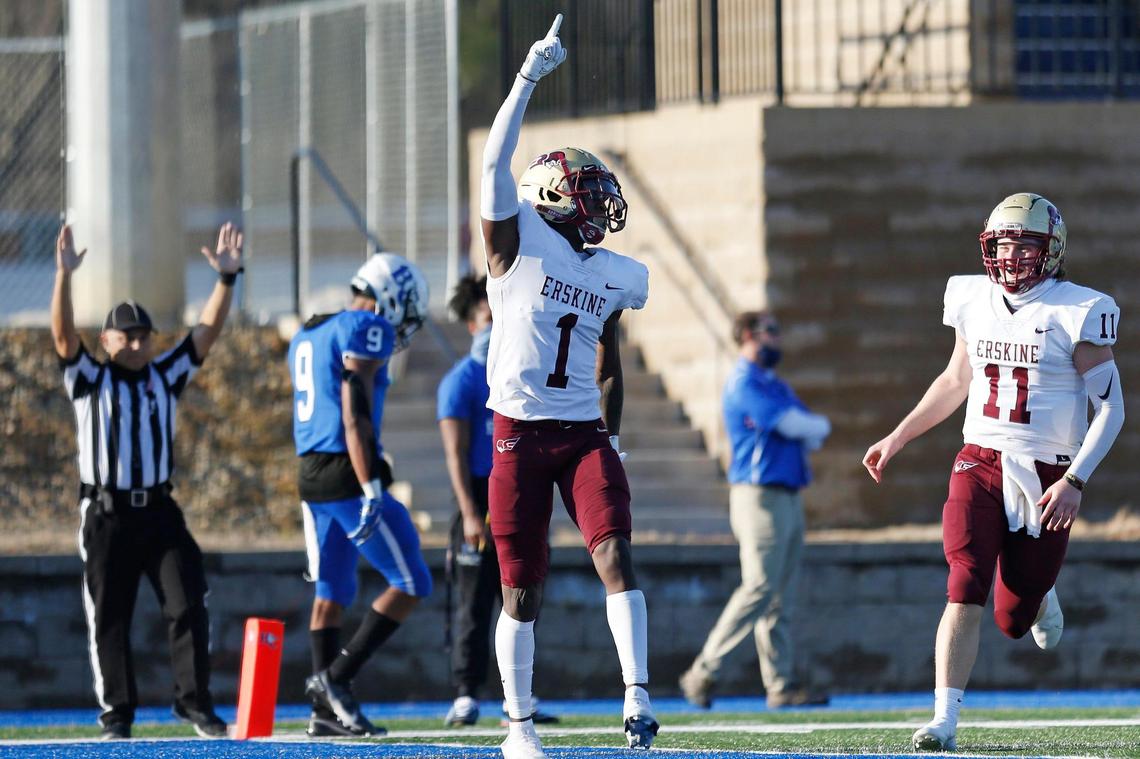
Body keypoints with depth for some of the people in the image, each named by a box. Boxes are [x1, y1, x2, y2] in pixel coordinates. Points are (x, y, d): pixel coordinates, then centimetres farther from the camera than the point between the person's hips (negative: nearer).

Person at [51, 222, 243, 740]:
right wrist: (64, 276, -26)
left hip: (159, 513, 2)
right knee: (109, 618, 2)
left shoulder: (167, 376, 11)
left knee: (188, 606, -6)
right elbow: (63, 334, -12)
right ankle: (116, 713, 9)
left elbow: (208, 331, 4)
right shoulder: (89, 380, 3)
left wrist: (227, 278, -9)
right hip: (105, 516, -2)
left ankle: (194, 701, 2)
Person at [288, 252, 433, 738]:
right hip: (347, 474, -9)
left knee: (332, 592, 11)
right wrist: (371, 489, -22)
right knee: (409, 583, -2)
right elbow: (355, 411, -18)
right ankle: (335, 677, -8)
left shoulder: (308, 336, 20)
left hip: (309, 475, 9)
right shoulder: (367, 331, -8)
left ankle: (327, 711, 7)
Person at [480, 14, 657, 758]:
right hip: (521, 434, -3)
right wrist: (531, 76, -20)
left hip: (585, 433, 3)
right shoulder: (519, 241, -2)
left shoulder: (615, 277, 12)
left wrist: (614, 437, 16)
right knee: (523, 589, 1)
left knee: (616, 556, -16)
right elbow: (497, 163, -15)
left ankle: (637, 693, -21)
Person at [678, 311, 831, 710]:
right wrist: (820, 425, 3)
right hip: (760, 496, -9)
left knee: (782, 598, 5)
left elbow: (811, 433, 18)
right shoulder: (744, 384, -9)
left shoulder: (776, 385, 21)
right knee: (759, 588, -14)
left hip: (788, 495, 9)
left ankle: (782, 685, 4)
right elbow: (793, 424, -17)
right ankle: (702, 673, -11)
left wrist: (810, 431, -4)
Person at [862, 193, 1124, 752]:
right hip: (979, 465, 3)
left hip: (1045, 476, -3)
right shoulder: (974, 302, 7)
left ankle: (1039, 596, 41)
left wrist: (1075, 480, -18)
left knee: (1013, 620, 3)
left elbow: (1111, 407, -8)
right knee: (965, 591, -17)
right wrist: (897, 439, 21)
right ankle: (944, 721, -17)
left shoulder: (1077, 313, -8)